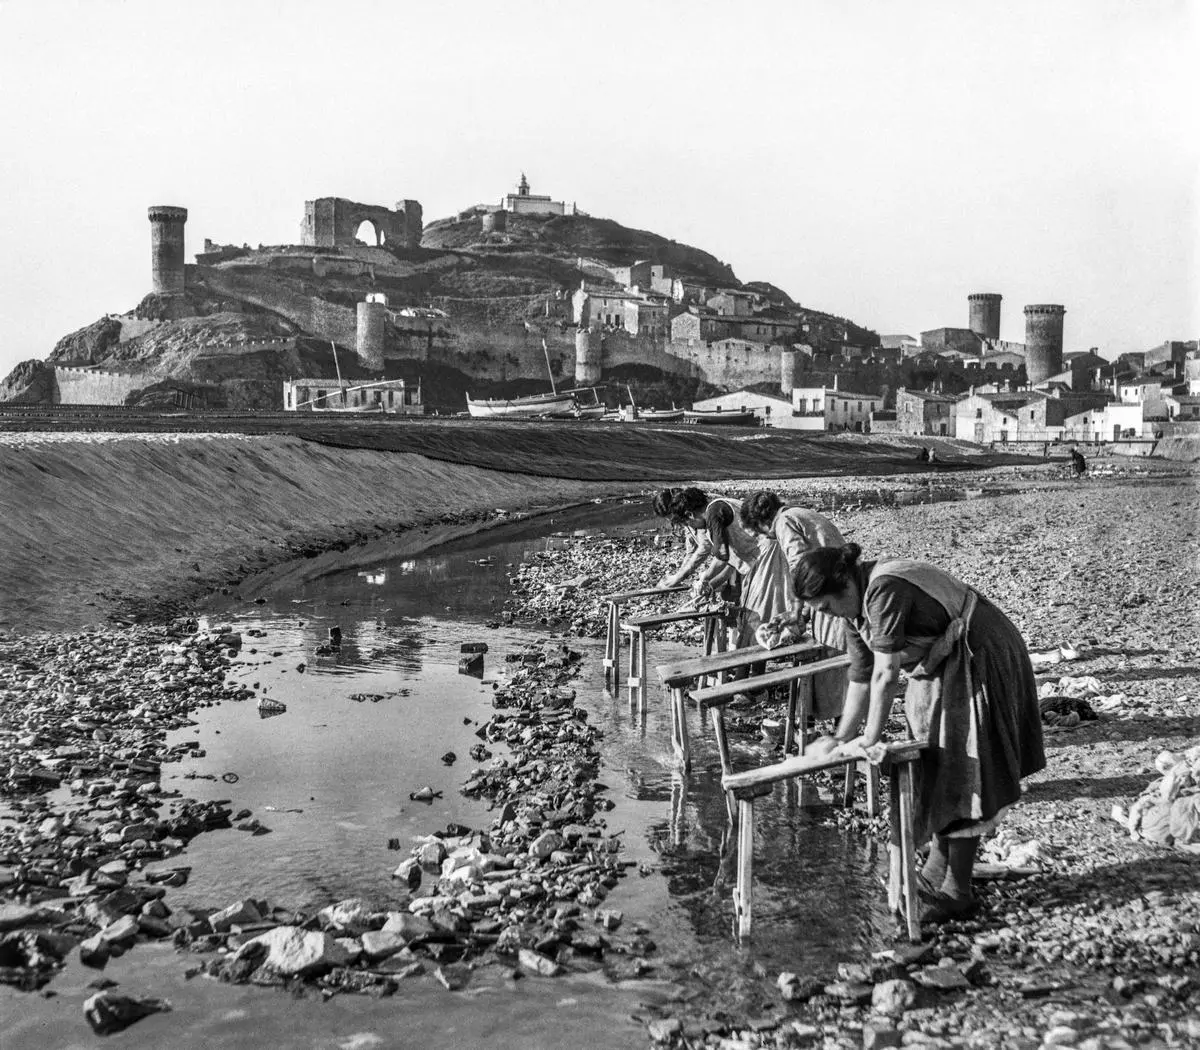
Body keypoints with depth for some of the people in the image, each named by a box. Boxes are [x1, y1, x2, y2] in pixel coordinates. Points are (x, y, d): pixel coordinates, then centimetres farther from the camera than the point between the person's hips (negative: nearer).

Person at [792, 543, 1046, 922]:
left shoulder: (885, 589, -29)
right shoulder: (857, 605, 0)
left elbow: (886, 673, -28)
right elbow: (861, 676, 6)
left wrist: (870, 738, -19)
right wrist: (841, 738, 4)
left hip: (979, 660, -9)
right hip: (942, 668, 9)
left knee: (961, 772, -5)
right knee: (938, 767, 13)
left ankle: (957, 891, 3)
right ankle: (937, 871, 25)